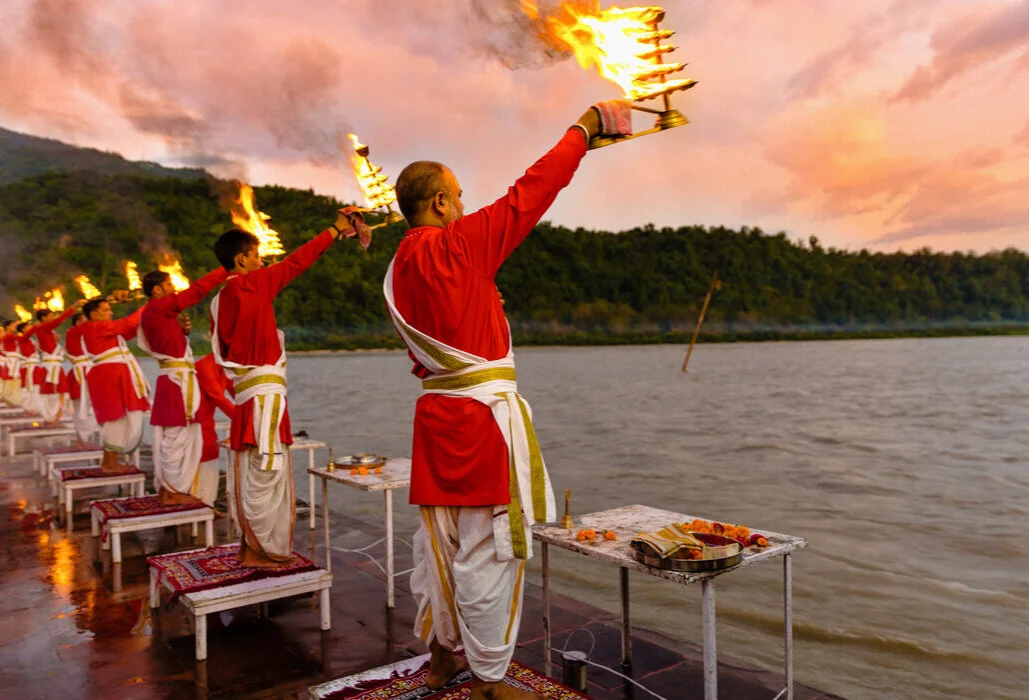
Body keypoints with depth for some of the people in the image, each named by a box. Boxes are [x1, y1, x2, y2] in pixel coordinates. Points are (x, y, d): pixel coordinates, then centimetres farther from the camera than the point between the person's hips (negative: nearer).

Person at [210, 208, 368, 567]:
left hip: (247, 391, 9)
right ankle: (259, 549, 5)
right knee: (265, 472, -3)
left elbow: (223, 347, 16)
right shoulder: (250, 284, -11)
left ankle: (253, 546, 22)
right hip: (264, 393, -9)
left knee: (254, 473, 14)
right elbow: (296, 263, -8)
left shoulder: (221, 299, 13)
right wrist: (336, 230, 0)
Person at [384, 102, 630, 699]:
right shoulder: (458, 246, -13)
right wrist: (589, 123, 1)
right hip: (483, 415, -9)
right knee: (488, 548, 2)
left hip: (437, 412, 9)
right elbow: (530, 193, -10)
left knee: (442, 539, 17)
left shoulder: (398, 271, 11)